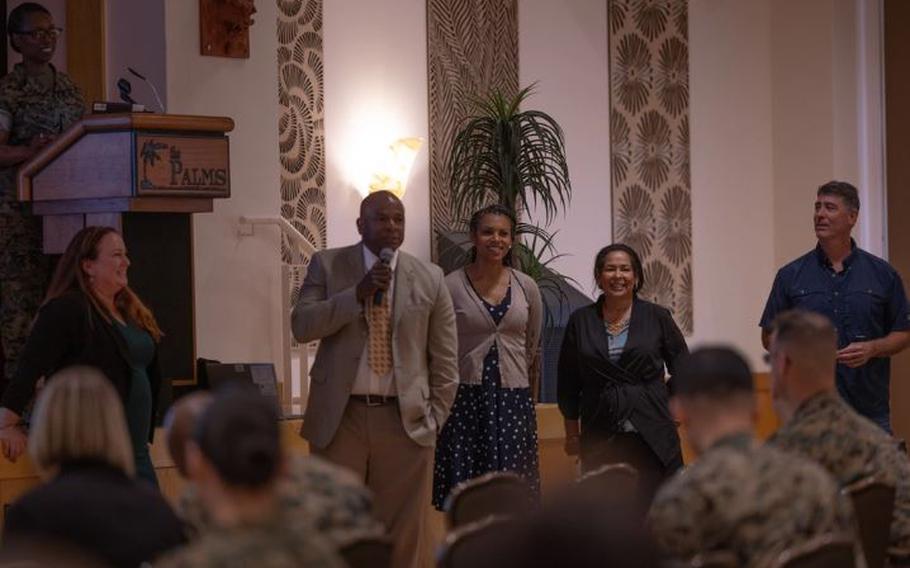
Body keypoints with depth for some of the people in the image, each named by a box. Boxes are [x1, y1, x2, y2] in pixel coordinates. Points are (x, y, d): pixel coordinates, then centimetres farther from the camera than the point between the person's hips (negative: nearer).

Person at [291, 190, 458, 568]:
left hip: (404, 420, 1)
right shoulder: (327, 265, 3)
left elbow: (445, 359, 8)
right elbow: (301, 326, -9)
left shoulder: (430, 278, 5)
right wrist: (358, 293, -17)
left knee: (405, 535, 3)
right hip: (339, 417, -1)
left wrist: (435, 418, 1)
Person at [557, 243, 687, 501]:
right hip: (600, 439, 1)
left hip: (652, 438, -1)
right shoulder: (581, 321, 7)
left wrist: (670, 406, 6)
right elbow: (567, 383, 12)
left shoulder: (657, 317, 4)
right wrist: (572, 434, 12)